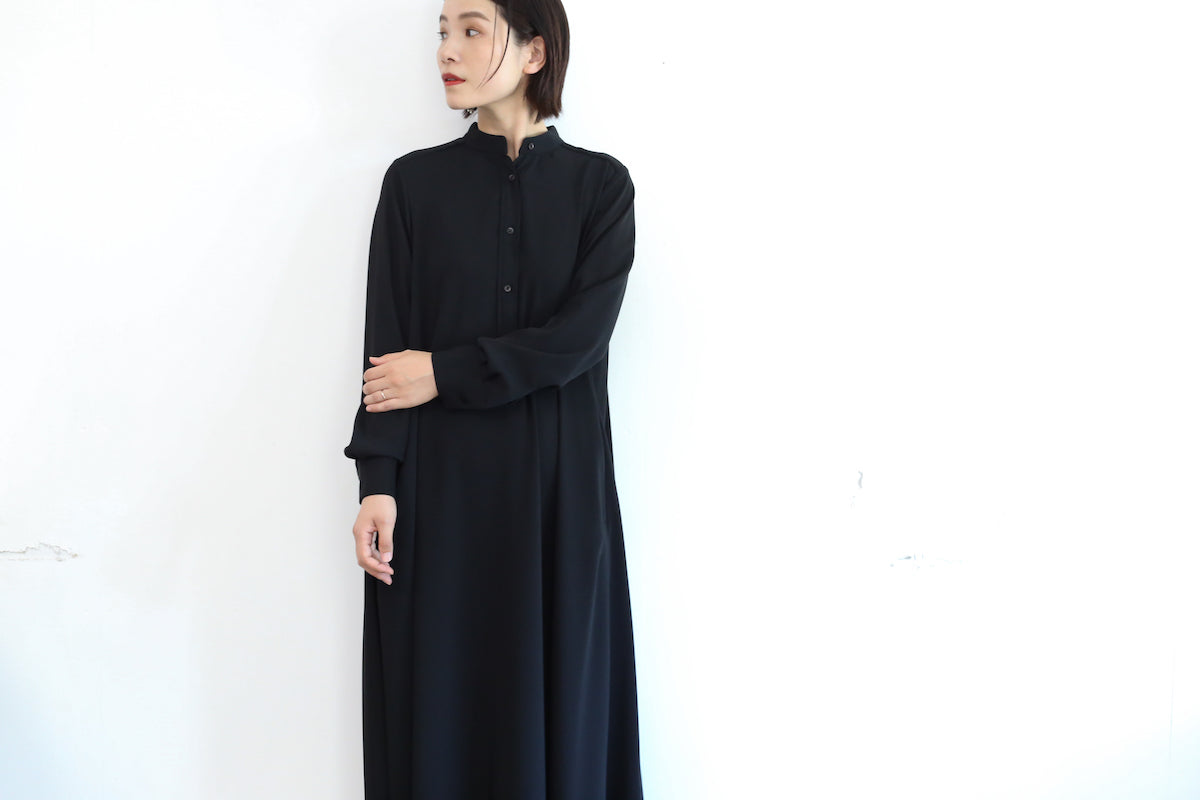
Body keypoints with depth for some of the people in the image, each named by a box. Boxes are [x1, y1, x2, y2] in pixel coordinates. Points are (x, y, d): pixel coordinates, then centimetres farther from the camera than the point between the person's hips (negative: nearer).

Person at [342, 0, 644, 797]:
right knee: (439, 695, 4)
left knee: (557, 686, 5)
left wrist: (444, 374, -12)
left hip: (559, 480, 0)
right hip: (440, 480, 1)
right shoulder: (414, 181, 4)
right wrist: (377, 482, -9)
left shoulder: (601, 183, 2)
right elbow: (387, 347, -1)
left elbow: (580, 335, -10)